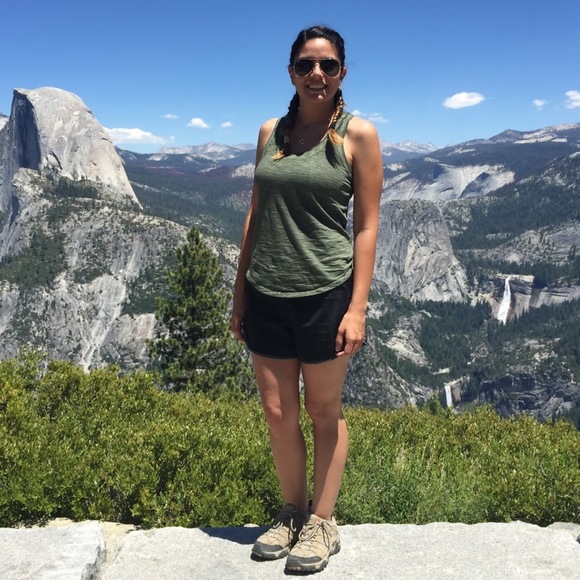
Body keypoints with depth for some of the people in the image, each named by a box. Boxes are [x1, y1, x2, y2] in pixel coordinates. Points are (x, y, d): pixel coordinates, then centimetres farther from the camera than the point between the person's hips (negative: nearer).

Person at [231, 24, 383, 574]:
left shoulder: (358, 134, -2)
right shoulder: (270, 132, 10)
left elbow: (366, 225, -5)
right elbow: (255, 214, 12)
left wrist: (357, 308, -11)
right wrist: (239, 292, 11)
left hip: (325, 292, -4)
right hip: (267, 295, 4)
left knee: (323, 412, 9)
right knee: (278, 414, 10)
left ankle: (322, 524, 26)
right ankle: (292, 513, 30)